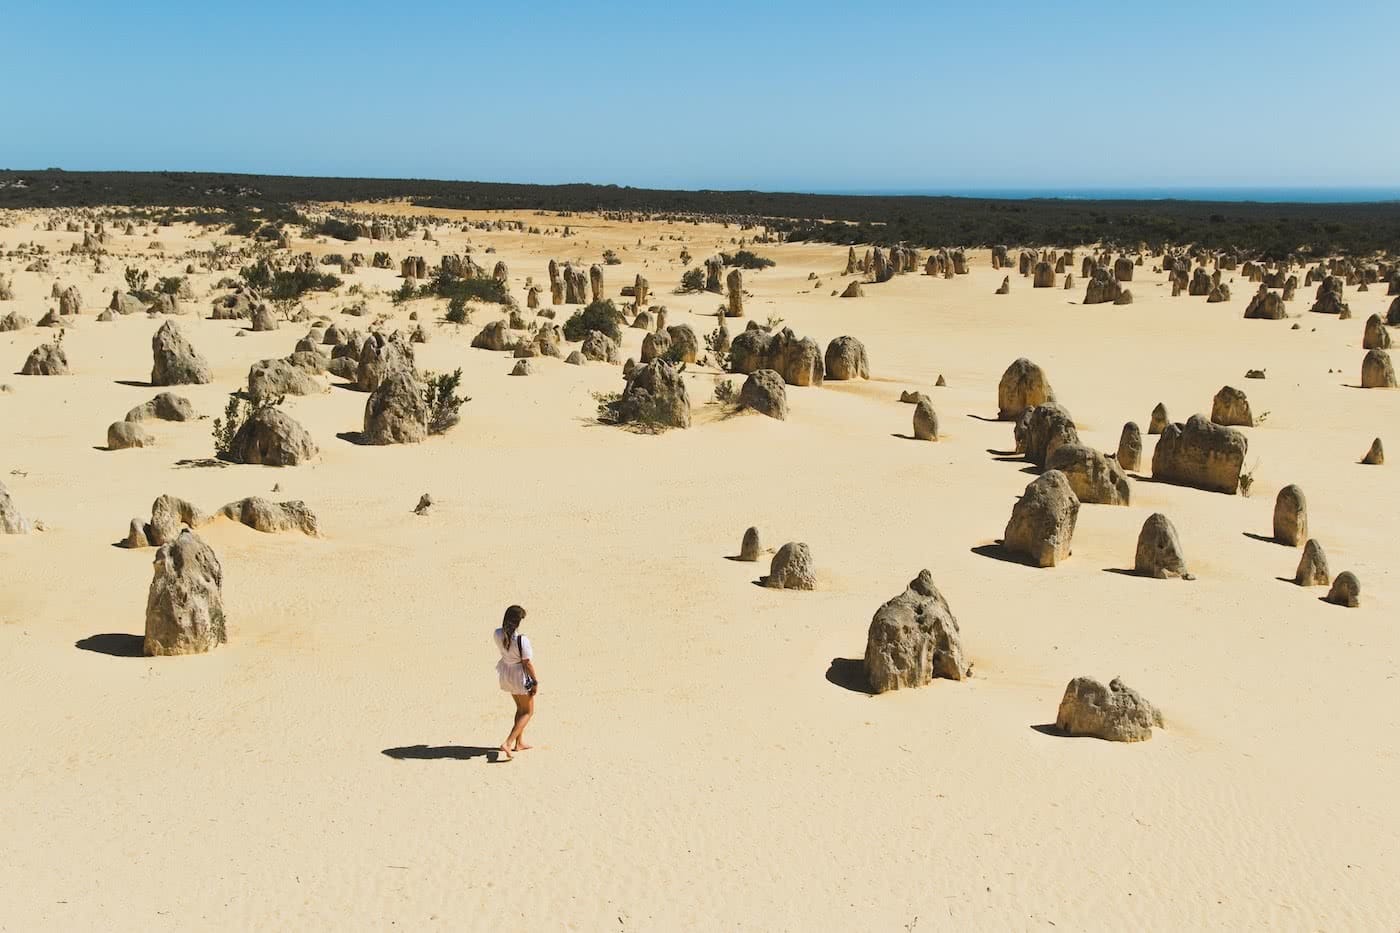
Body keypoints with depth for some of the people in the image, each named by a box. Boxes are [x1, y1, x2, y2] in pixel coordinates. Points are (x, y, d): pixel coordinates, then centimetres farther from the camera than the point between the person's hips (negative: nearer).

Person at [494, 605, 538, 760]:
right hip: (520, 676, -7)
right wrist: (535, 682, -9)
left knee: (521, 708, 26)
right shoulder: (522, 640, -28)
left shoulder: (497, 634, -9)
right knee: (528, 712, 11)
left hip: (505, 674, 7)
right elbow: (527, 663, -21)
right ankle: (507, 744, -1)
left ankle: (520, 742, 35)